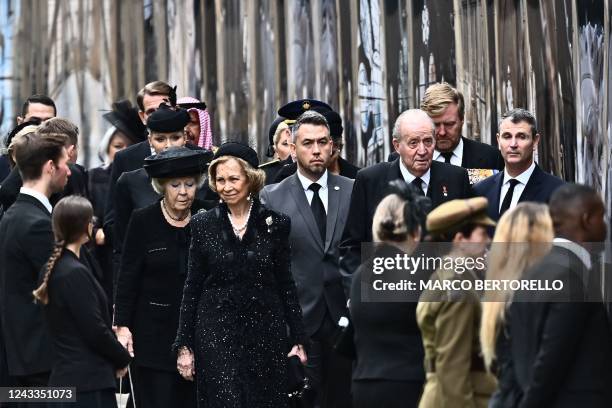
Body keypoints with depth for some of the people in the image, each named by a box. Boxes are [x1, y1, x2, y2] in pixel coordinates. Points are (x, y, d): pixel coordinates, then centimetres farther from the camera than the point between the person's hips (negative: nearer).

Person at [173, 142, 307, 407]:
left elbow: (286, 286, 7)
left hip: (265, 333, 1)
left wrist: (298, 340, 4)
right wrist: (184, 346, 2)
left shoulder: (276, 224, 4)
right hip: (216, 333, -1)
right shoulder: (203, 225, 4)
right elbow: (191, 288, 6)